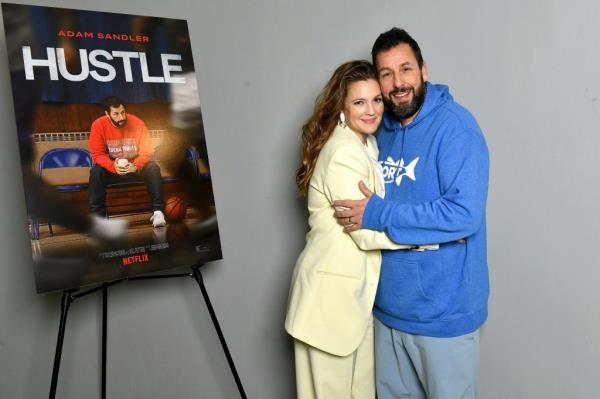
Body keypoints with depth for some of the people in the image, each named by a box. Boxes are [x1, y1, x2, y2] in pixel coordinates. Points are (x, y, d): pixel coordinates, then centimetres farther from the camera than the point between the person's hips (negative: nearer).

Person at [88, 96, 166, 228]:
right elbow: (97, 155, -16)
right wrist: (113, 166, -36)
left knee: (153, 169, -28)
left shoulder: (137, 123, -15)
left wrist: (136, 166, -35)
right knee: (96, 172, -29)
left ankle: (158, 211, -25)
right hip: (112, 168, 0)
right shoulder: (98, 125, -15)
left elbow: (147, 152, -14)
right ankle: (97, 215, -24)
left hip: (135, 167, 0)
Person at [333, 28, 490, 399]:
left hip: (444, 311, -6)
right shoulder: (382, 130, 6)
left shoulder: (454, 125, -16)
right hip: (389, 305, 7)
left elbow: (465, 213, -26)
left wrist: (379, 215, -23)